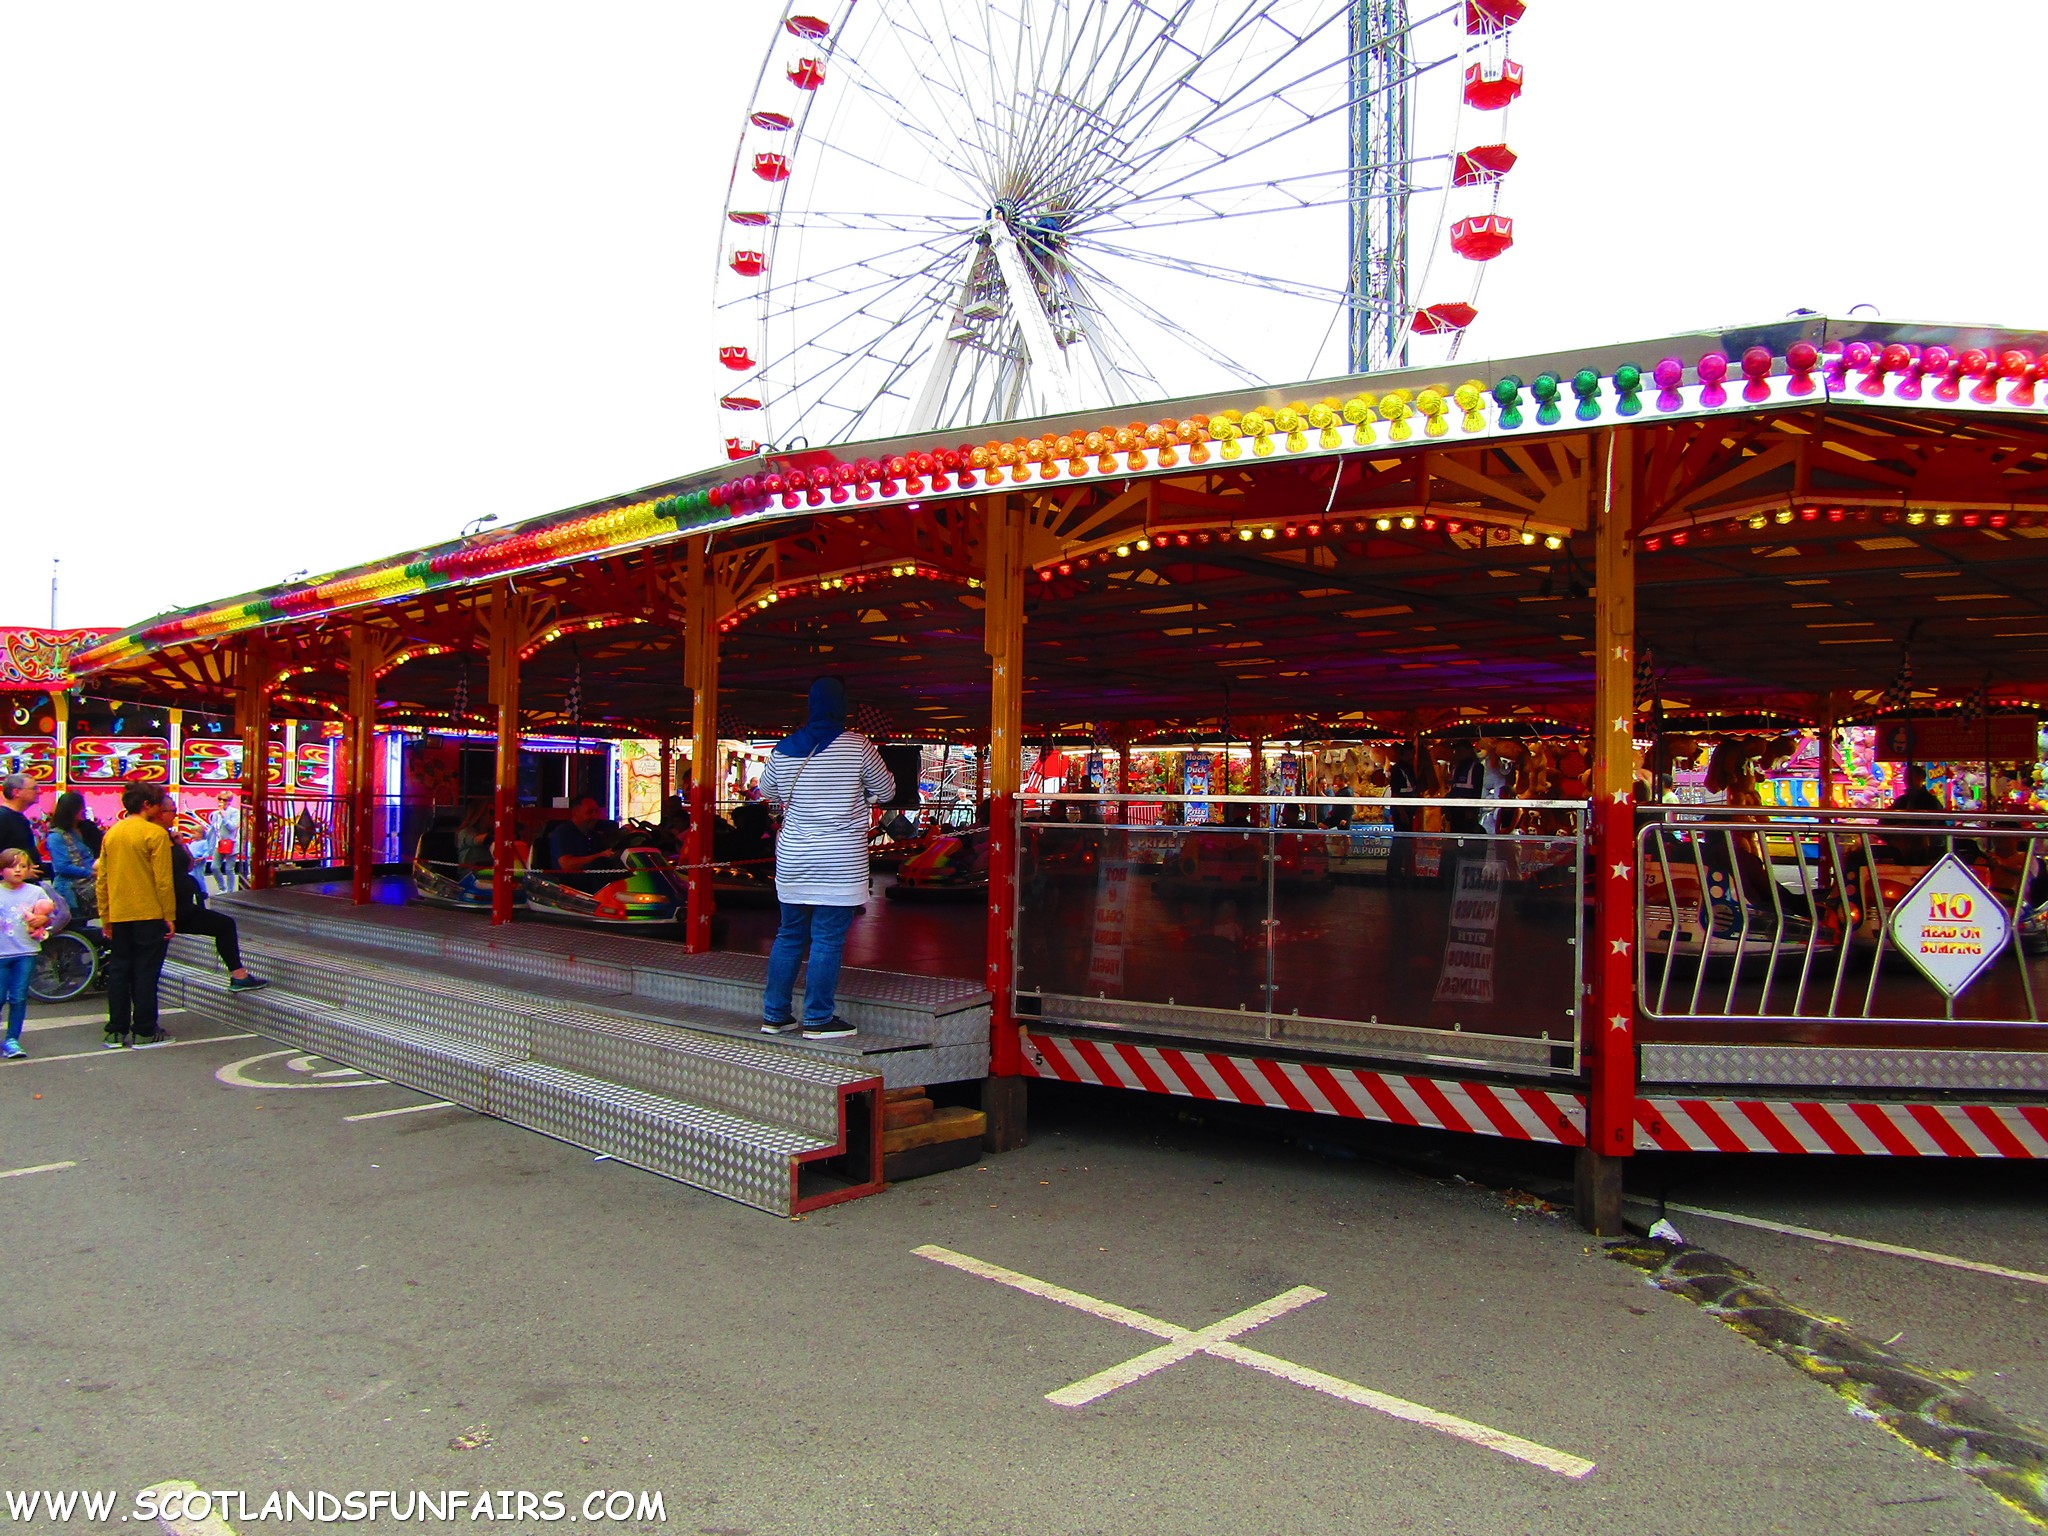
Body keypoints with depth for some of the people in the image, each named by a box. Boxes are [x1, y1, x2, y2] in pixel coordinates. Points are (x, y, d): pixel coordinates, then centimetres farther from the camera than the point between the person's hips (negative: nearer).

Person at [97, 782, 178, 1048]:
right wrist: (169, 916, -7)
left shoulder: (111, 833, 8)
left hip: (118, 916, 6)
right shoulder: (155, 833, -11)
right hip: (149, 915, -6)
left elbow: (101, 880, 10)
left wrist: (105, 918, 16)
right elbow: (163, 880, -13)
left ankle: (117, 1031, 15)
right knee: (146, 972, 1)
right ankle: (144, 1031, 4)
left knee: (118, 971, 12)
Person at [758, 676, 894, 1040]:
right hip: (839, 864, -5)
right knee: (828, 941, 0)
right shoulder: (857, 746, -9)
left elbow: (766, 790, 21)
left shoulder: (784, 748, 4)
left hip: (793, 862, 5)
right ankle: (818, 1020, 5)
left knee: (789, 936, 14)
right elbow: (886, 791, 3)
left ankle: (774, 1015, 19)